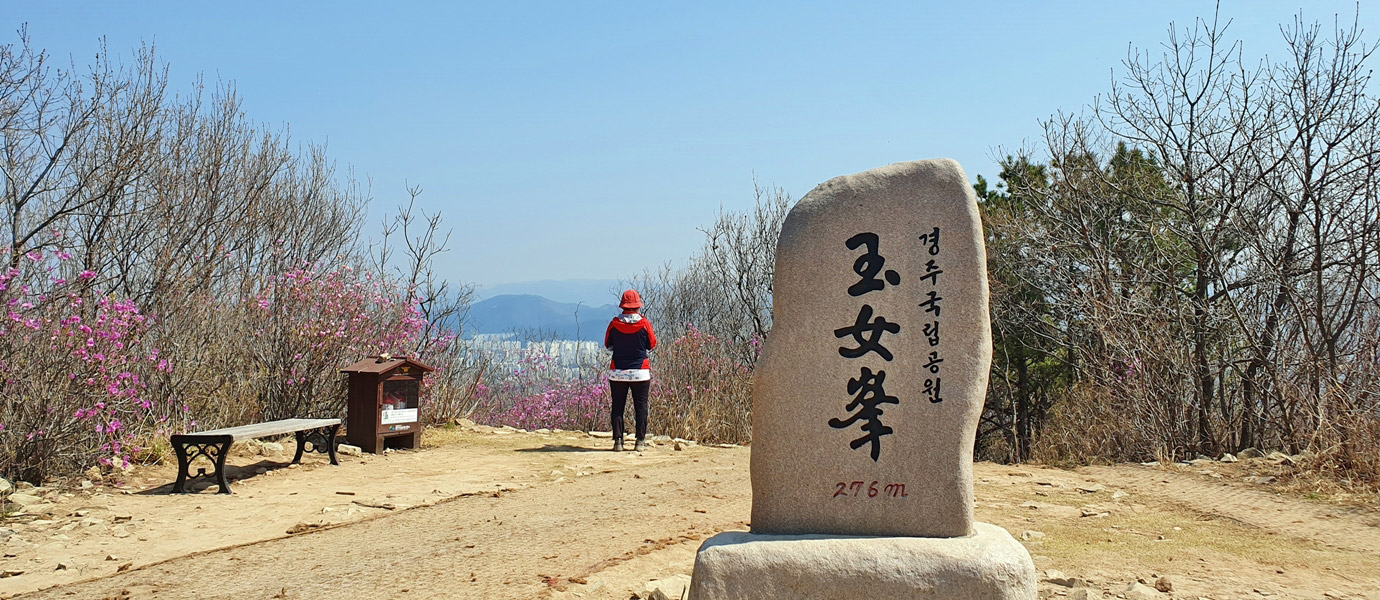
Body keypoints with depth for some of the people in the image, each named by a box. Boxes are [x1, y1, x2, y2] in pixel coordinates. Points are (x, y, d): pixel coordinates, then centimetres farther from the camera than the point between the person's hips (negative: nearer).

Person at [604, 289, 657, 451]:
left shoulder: (614, 324, -5)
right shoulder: (644, 323, -8)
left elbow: (608, 345, 7)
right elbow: (652, 344, 4)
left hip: (617, 372, 1)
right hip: (640, 372, -1)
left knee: (617, 407, 8)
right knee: (641, 406, 7)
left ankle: (618, 441, 5)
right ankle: (640, 441, 6)